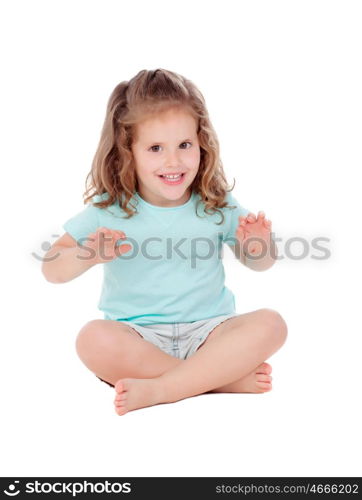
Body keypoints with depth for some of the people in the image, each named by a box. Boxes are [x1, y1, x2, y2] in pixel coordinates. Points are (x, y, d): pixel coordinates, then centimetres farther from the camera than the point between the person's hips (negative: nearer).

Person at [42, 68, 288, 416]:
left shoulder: (217, 205, -1)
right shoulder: (108, 210, -4)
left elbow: (259, 264, 11)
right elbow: (52, 270, -2)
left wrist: (259, 245, -14)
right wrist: (87, 255, -25)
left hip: (207, 331, 1)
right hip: (137, 335, -1)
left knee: (270, 324, -24)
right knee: (94, 339, -32)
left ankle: (160, 389, -27)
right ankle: (226, 376, -23)